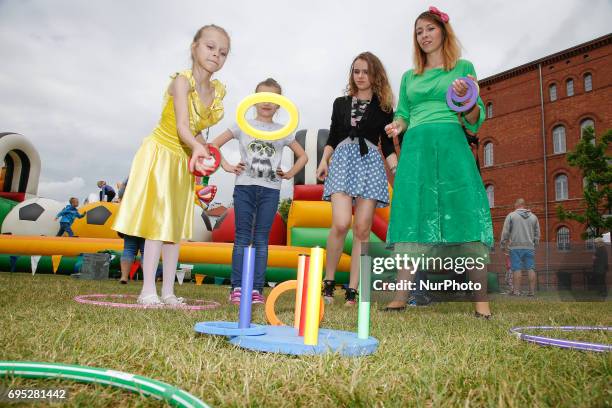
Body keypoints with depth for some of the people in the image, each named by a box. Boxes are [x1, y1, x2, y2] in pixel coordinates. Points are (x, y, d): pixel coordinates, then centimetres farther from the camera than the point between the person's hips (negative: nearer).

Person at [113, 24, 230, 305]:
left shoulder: (218, 91, 0)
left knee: (176, 225, 7)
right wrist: (198, 146, -51)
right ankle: (148, 290, -4)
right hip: (160, 153, -7)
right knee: (158, 221, -11)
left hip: (184, 160, 7)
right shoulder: (182, 81, -19)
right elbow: (182, 127, -33)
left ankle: (168, 290, 13)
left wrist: (198, 152, -4)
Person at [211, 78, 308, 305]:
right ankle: (237, 288, 2)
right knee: (242, 238, -1)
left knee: (261, 240, 1)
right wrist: (227, 166, -1)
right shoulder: (243, 126, 8)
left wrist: (289, 174, 7)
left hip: (270, 190, 1)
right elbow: (214, 144, 9)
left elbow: (303, 156, 20)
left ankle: (256, 289, 4)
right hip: (244, 187, -1)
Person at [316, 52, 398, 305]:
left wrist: (398, 171, -2)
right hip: (342, 160, 0)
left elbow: (387, 145, 11)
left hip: (371, 162, 0)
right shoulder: (340, 103, 18)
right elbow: (332, 138, 16)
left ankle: (352, 290, -2)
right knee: (341, 223, -18)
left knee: (362, 228, -6)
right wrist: (324, 160, -1)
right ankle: (328, 282, -2)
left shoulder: (384, 108, 14)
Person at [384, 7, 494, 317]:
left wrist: (467, 101, -13)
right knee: (411, 219, -6)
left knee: (466, 216, -11)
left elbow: (475, 120, 8)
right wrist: (396, 126, -1)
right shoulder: (409, 76, 22)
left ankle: (481, 300, -7)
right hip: (415, 149, 2)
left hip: (451, 146, -2)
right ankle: (400, 298, -6)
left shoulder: (463, 68, 14)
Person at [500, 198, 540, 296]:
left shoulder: (511, 215, 1)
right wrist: (534, 245, 21)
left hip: (516, 247, -3)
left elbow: (505, 232, -3)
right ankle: (532, 291, 2)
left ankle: (516, 291, -6)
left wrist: (503, 244, 6)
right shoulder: (533, 217, 12)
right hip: (529, 247, 3)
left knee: (517, 269, -4)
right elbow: (537, 234, 13)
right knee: (530, 269, 3)